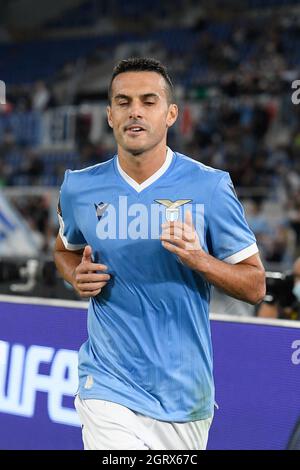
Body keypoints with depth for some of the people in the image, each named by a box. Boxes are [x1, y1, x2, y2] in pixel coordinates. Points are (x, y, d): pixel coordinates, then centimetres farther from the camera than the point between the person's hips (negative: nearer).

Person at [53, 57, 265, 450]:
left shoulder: (210, 186, -6)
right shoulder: (79, 188, 0)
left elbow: (255, 286, -2)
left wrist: (196, 258, -20)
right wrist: (77, 276, -2)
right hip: (109, 389, 0)